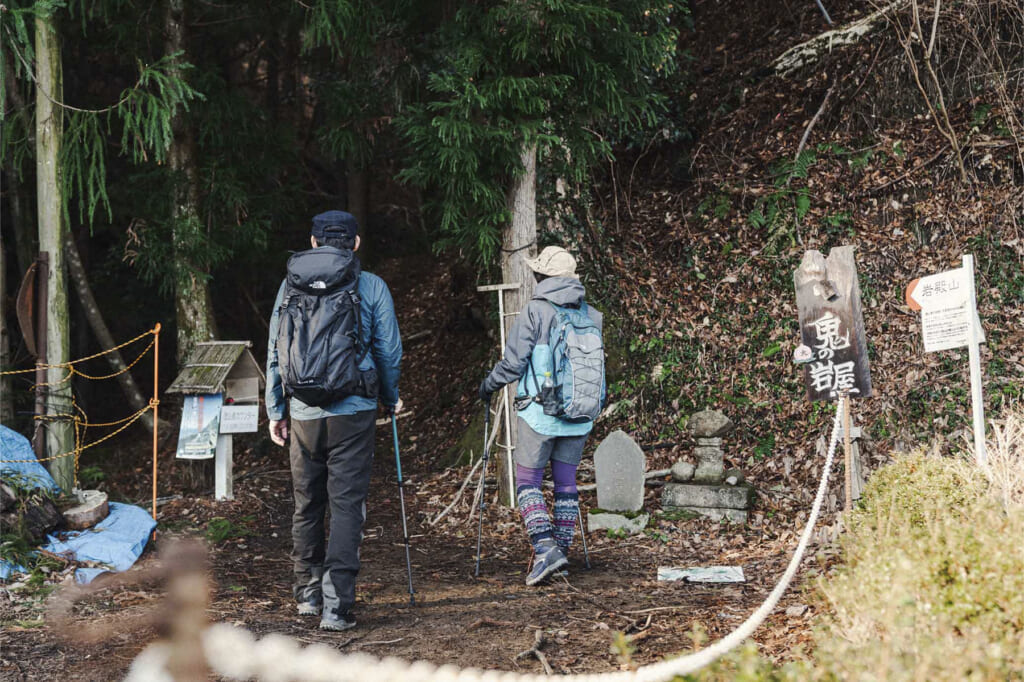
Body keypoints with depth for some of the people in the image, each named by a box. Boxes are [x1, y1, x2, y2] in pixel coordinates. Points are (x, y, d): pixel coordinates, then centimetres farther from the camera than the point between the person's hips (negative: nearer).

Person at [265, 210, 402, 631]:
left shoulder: (291, 284, 4)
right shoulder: (371, 287, -1)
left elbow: (276, 353, 7)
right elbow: (389, 351, 3)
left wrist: (275, 411, 15)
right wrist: (391, 400, 19)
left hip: (304, 412, 2)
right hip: (353, 411, -2)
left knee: (306, 505, 16)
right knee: (347, 506, -1)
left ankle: (308, 593, 26)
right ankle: (336, 605, -7)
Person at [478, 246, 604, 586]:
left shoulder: (535, 311, -10)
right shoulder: (591, 316, 6)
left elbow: (513, 362, -9)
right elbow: (598, 367, 14)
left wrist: (488, 386, 9)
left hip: (539, 411, -5)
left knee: (527, 481, 3)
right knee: (566, 482, 13)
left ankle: (545, 549, -12)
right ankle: (562, 551, 15)